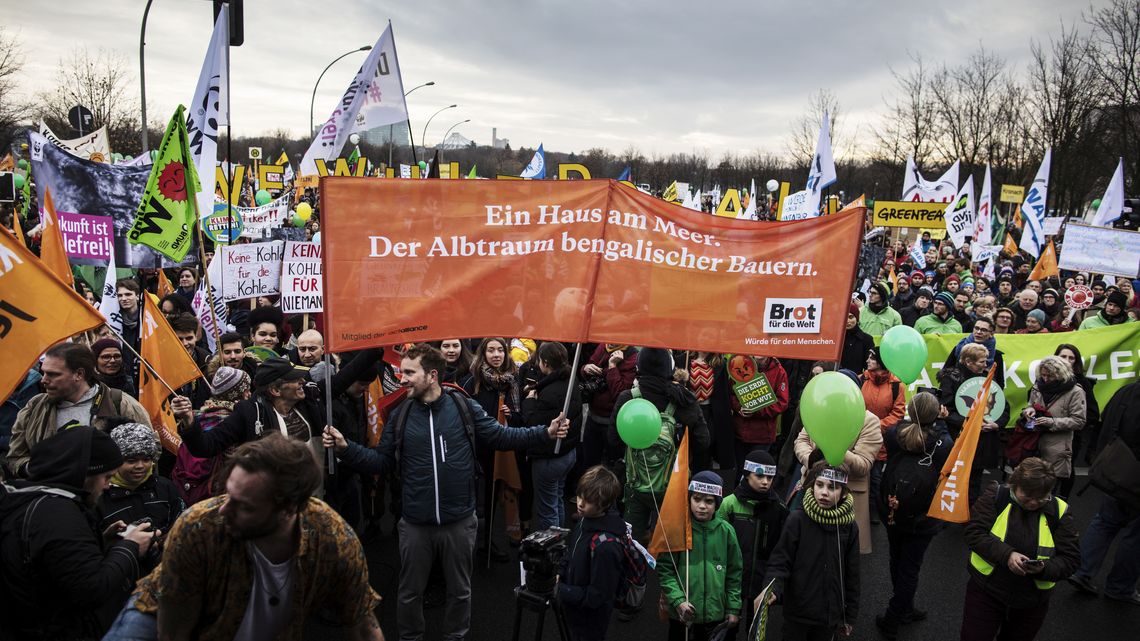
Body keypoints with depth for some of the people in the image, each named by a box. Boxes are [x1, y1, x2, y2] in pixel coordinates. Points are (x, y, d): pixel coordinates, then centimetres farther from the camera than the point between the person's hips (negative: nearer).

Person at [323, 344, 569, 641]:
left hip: (459, 521, -1)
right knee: (411, 592, 17)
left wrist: (546, 432, -11)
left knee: (459, 589, 18)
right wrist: (345, 447, -14)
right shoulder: (400, 415, -2)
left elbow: (500, 437, -1)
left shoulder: (464, 407, -7)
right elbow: (380, 461, 1)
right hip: (415, 524, 1)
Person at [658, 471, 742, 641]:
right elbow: (664, 569, -6)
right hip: (682, 614, -2)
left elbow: (734, 572, 6)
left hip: (716, 614, 2)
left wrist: (733, 608, 5)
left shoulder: (726, 531, -2)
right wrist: (678, 600, -16)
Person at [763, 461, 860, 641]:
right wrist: (772, 589, -30)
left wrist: (850, 616, 9)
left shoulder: (849, 527, -4)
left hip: (830, 615, 3)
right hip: (798, 612, -3)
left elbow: (851, 576, 4)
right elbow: (780, 562, -12)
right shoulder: (797, 520, -13)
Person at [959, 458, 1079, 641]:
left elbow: (1070, 559, -4)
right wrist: (1006, 554, -30)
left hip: (1032, 603, 2)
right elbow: (973, 532, -15)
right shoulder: (996, 496, -9)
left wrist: (1045, 568, -25)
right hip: (985, 592, -2)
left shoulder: (1059, 511, -5)